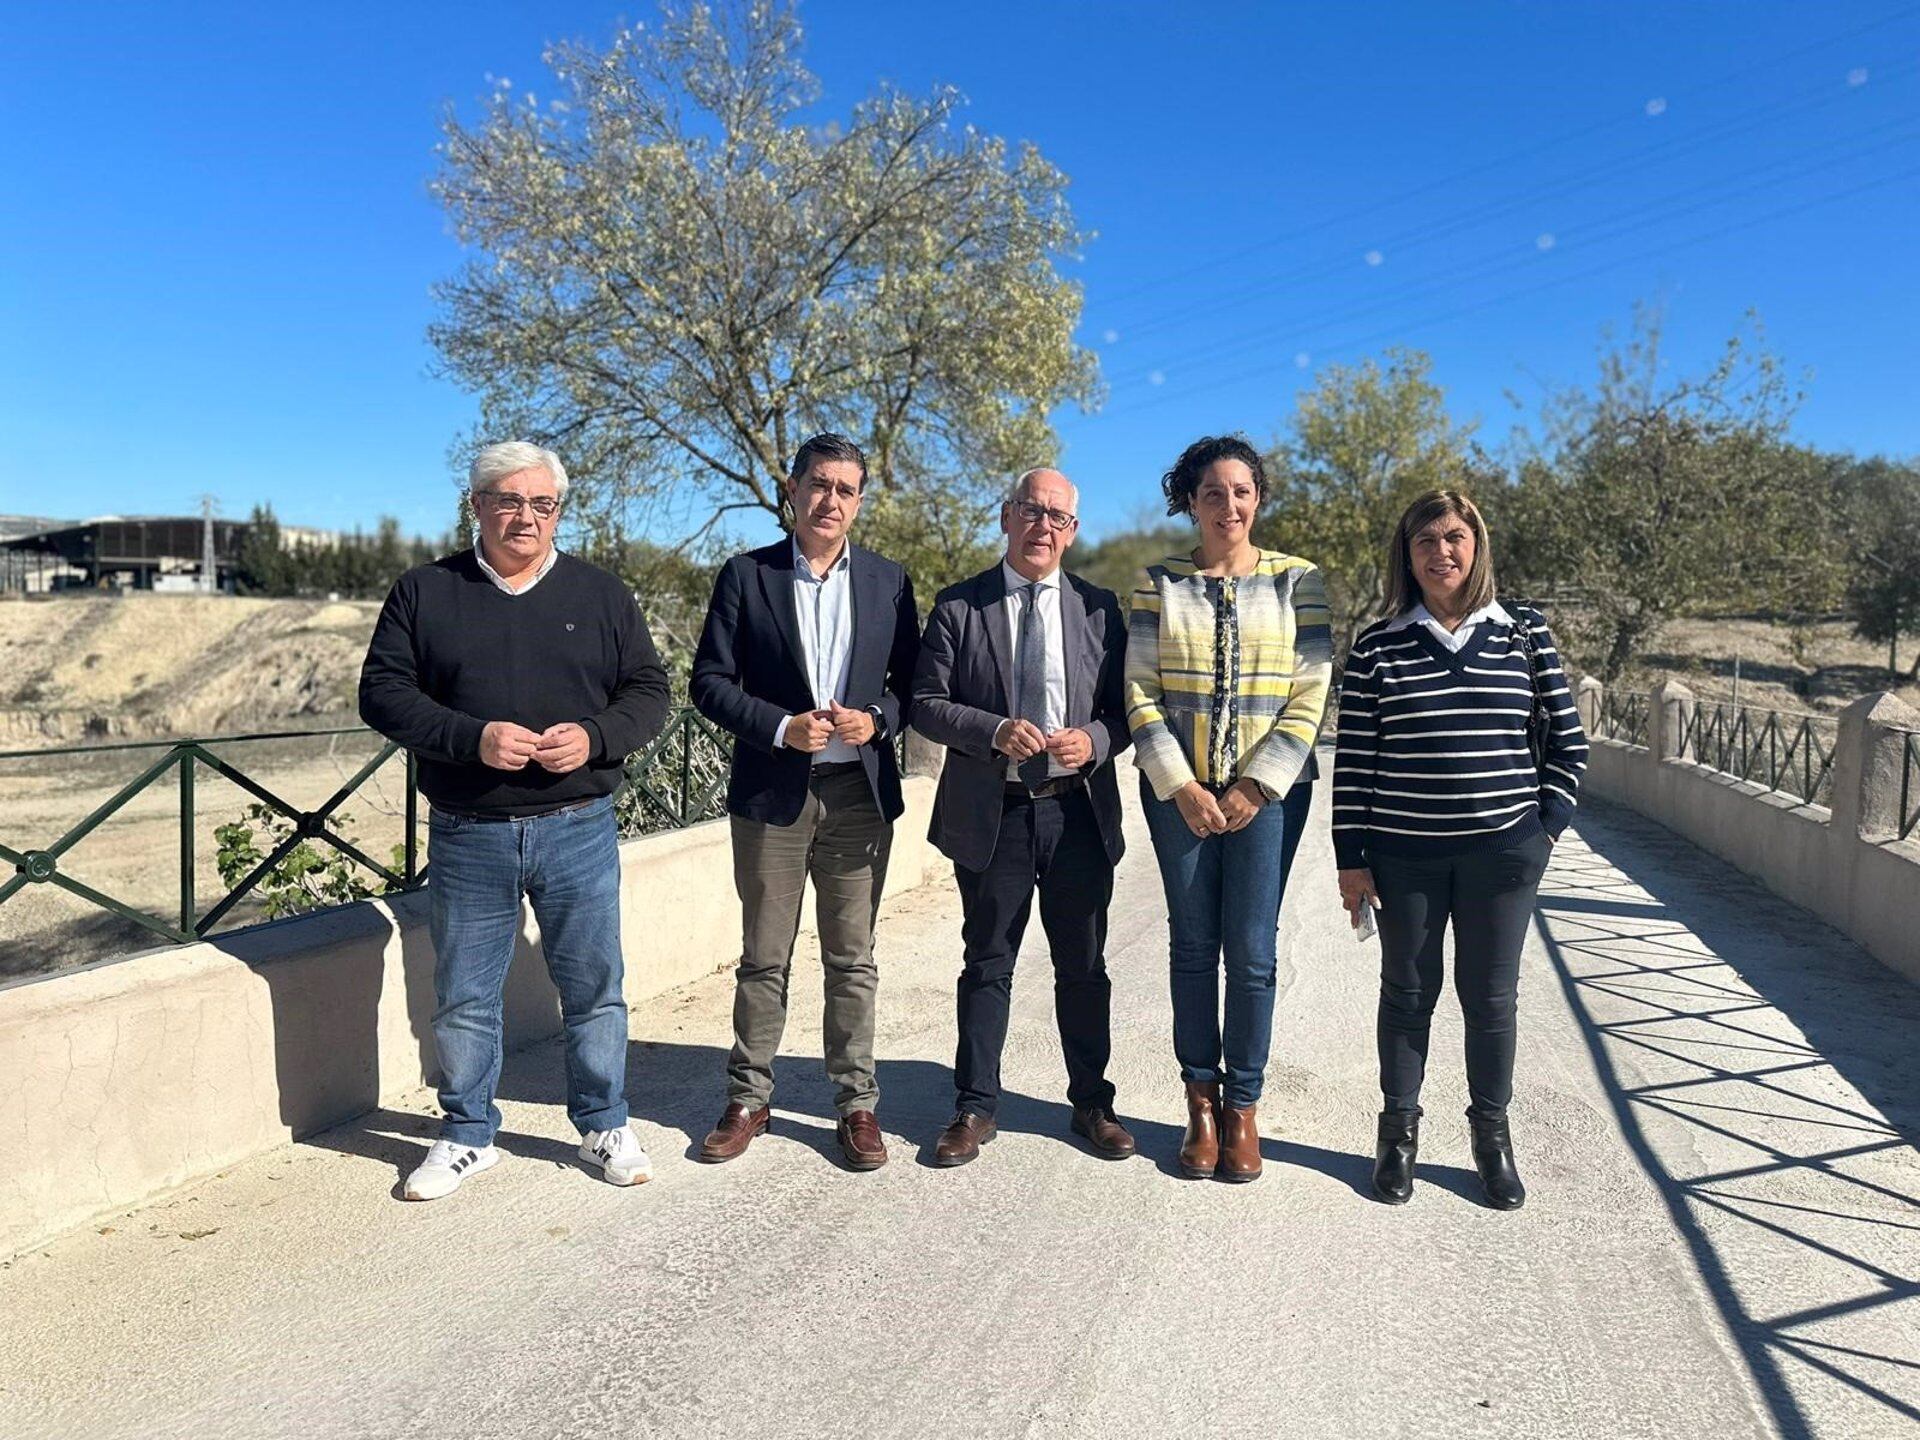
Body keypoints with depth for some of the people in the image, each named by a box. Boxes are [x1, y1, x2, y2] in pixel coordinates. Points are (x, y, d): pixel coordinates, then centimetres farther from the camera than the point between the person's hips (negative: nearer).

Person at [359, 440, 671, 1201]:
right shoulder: (426, 591, 4)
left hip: (578, 827, 0)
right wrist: (472, 738, -16)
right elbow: (383, 692, -1)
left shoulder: (601, 594, 7)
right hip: (467, 834, 0)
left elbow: (648, 690, 6)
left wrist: (595, 736, -14)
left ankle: (605, 1125, 27)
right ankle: (467, 1136, 29)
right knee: (463, 997, 11)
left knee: (594, 987, 8)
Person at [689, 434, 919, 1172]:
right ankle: (748, 1098, 23)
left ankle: (856, 1103, 19)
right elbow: (710, 681, -2)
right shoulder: (746, 574, 1)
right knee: (764, 958, 9)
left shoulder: (889, 581, 7)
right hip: (772, 791, -1)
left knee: (852, 959, 9)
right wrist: (781, 727, -15)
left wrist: (877, 719, -12)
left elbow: (911, 682, 9)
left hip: (861, 792, 1)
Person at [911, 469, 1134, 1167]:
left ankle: (1092, 1103, 28)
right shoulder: (959, 605, 1)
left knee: (1084, 966, 12)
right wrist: (995, 731, -18)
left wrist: (1094, 739, -15)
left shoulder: (1099, 608, 6)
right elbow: (926, 704, -3)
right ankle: (975, 1107, 22)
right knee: (987, 964, 9)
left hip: (1079, 812, 2)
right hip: (991, 814, -1)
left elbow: (1125, 708, 6)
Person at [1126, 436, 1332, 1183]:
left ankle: (1243, 1106, 16)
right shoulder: (1158, 582, 4)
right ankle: (1201, 1100, 19)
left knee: (1251, 952, 1)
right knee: (1193, 945, 6)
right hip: (1179, 790, 1)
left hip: (1269, 790, -1)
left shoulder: (1297, 581, 2)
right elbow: (1140, 688, -1)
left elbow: (1310, 695, -2)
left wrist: (1255, 786, -9)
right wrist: (1182, 786, -9)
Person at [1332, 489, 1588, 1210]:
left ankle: (1492, 1134, 28)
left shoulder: (1523, 633, 2)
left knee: (1491, 996, 10)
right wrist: (1352, 857, -3)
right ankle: (1398, 1131, 26)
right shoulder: (1377, 646, 0)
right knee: (1407, 992, 10)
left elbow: (1567, 739, 8)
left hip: (1502, 848, 0)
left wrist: (1547, 824, 0)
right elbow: (1352, 760, -1)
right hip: (1404, 852, 0)